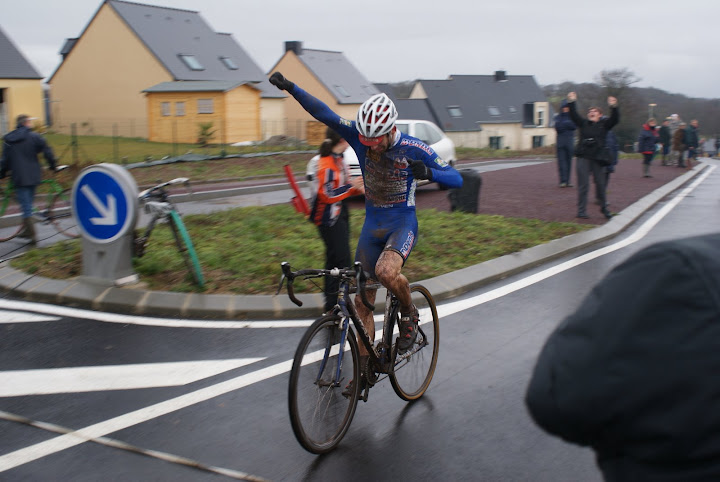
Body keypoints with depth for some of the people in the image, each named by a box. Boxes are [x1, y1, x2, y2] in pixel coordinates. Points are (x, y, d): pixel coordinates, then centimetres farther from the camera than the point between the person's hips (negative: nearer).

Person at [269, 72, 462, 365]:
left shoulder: (414, 149, -16)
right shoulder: (360, 136, -9)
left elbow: (456, 179, -14)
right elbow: (323, 113, -14)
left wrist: (429, 173, -34)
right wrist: (290, 88, -26)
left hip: (403, 223, -4)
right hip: (372, 224, 4)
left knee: (386, 271, -34)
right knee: (362, 300, 4)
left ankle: (410, 315, -3)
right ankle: (364, 366, 17)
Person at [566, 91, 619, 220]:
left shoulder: (604, 125, 7)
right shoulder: (583, 124, 9)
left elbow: (615, 119, -6)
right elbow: (574, 115, 1)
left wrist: (613, 107, -20)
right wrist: (571, 102, -11)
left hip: (598, 158, 0)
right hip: (583, 157, 0)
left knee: (600, 184, 8)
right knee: (583, 185, -2)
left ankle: (604, 208, 25)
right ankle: (581, 210, 1)